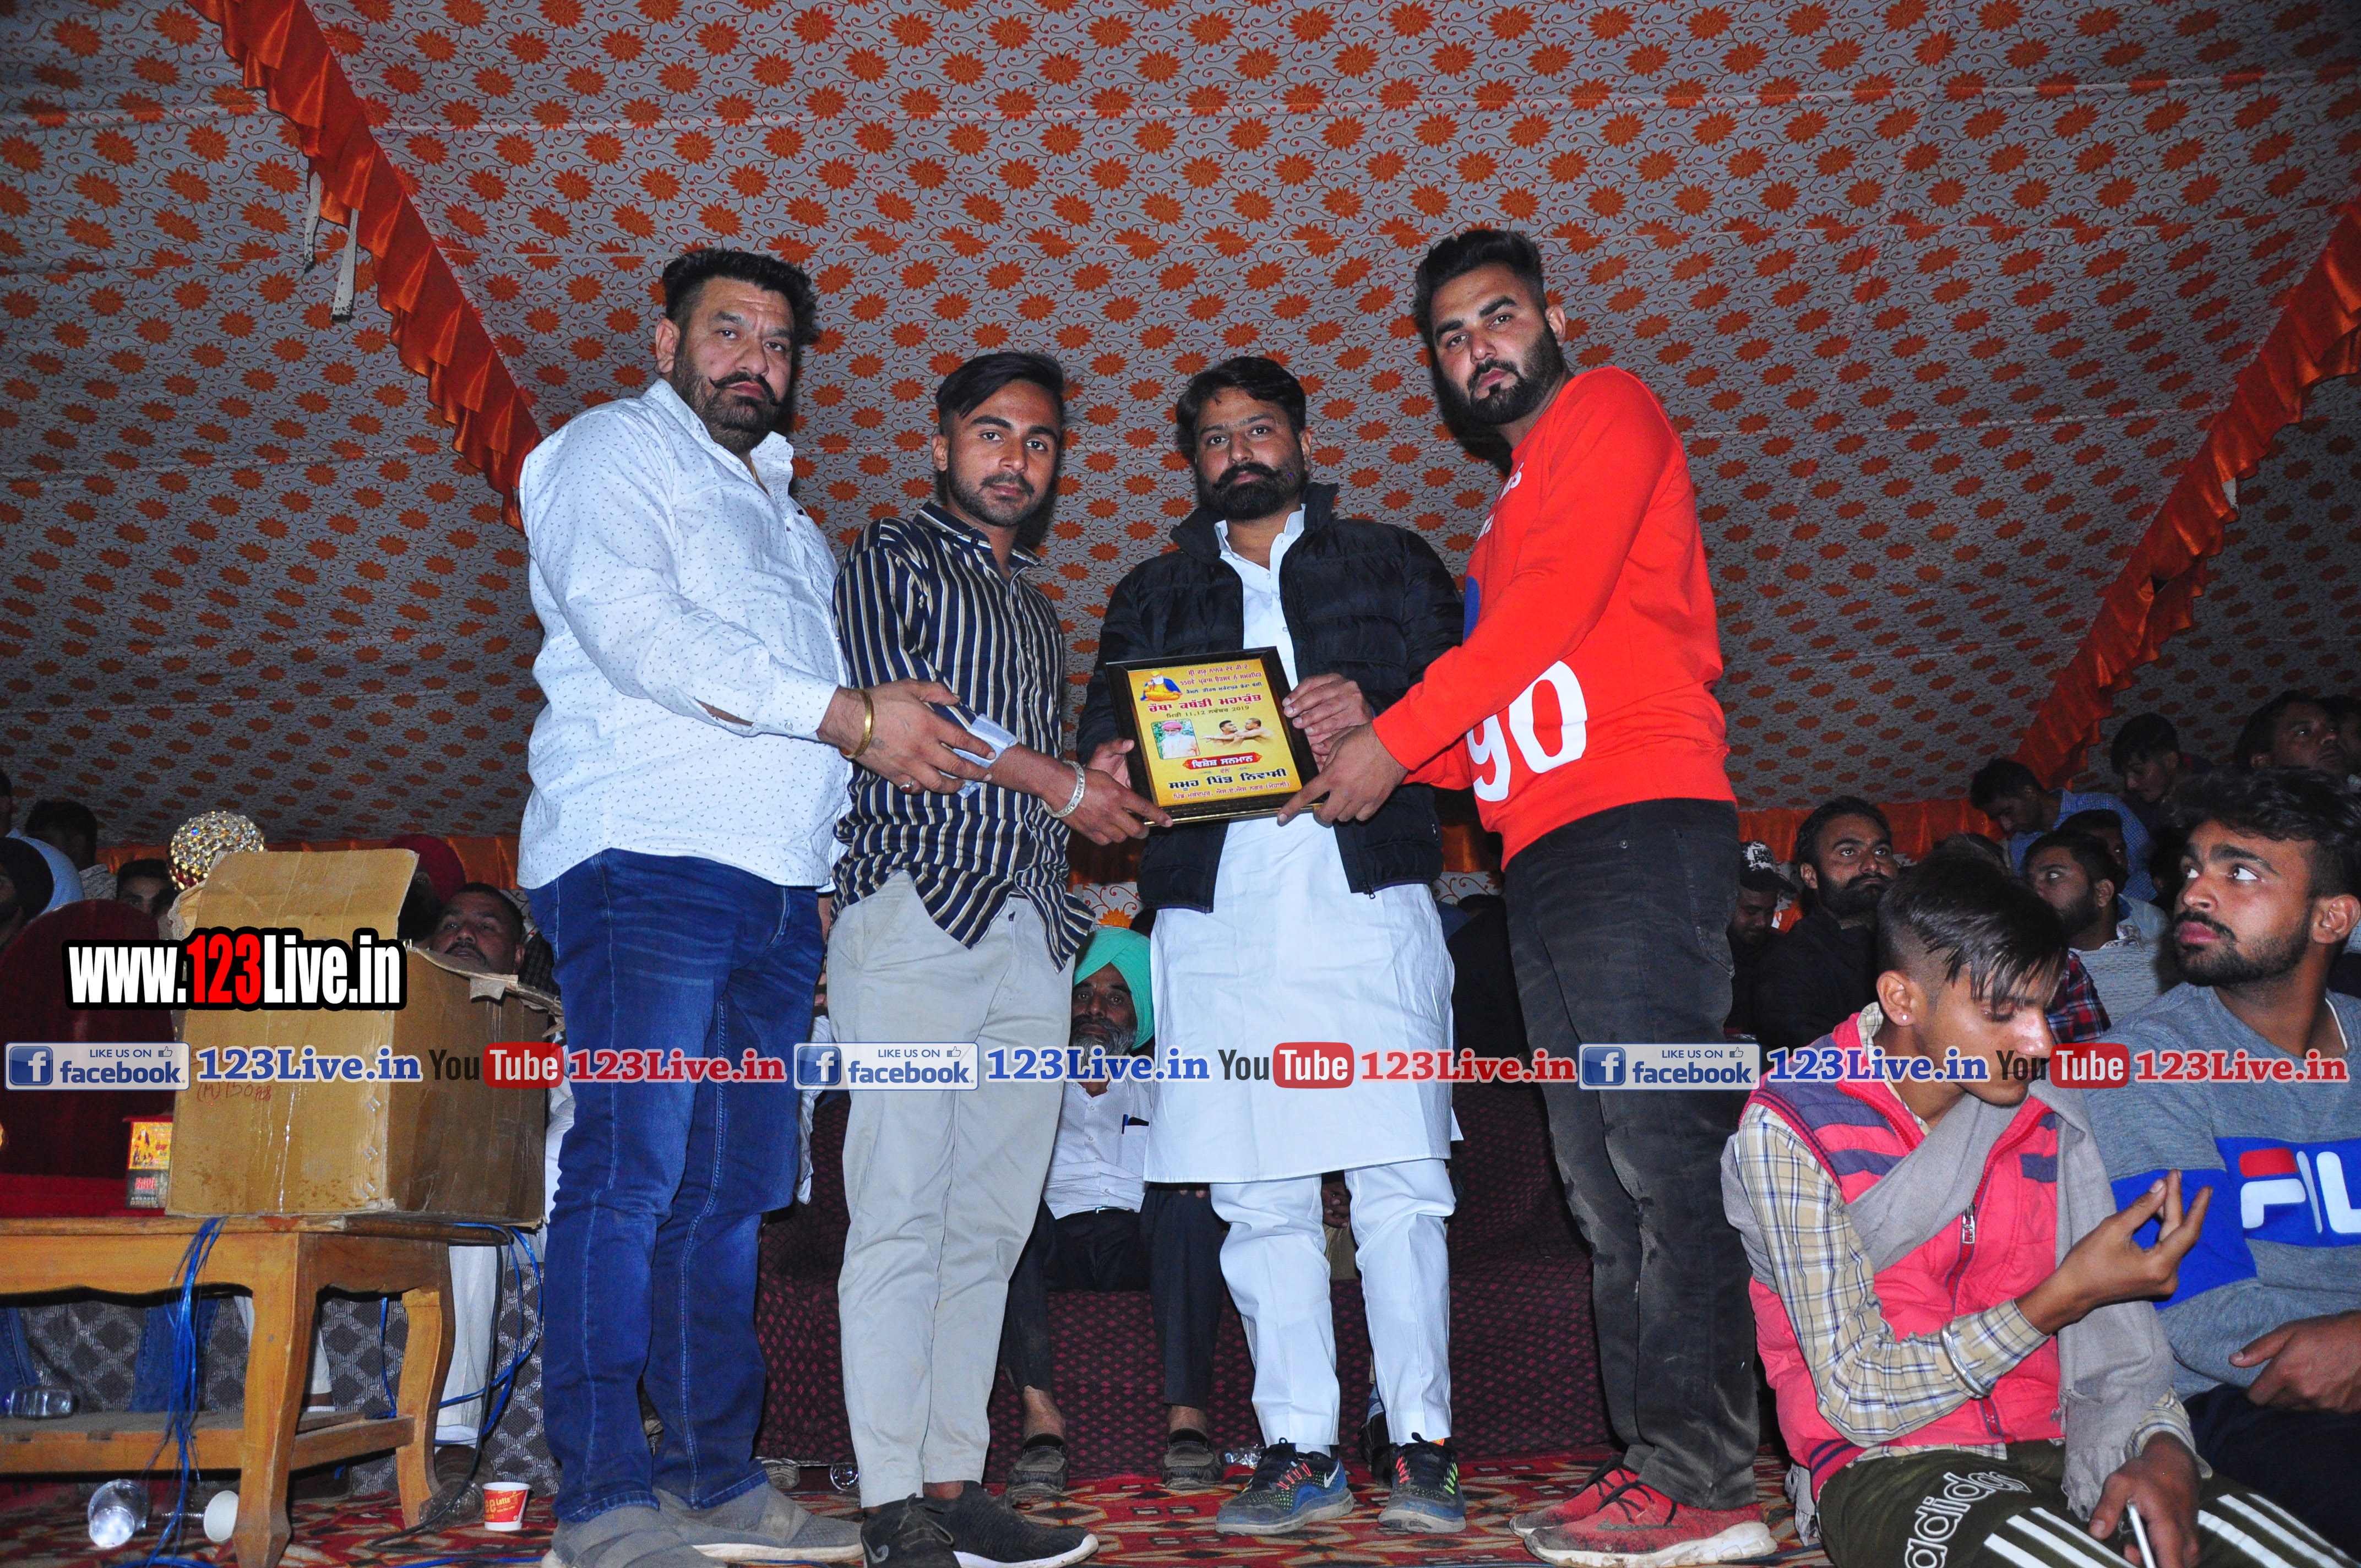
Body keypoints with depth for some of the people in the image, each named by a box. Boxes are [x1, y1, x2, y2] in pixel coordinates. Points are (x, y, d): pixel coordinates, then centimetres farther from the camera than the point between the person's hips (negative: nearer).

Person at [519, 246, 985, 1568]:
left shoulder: (783, 515, 30)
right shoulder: (615, 450, 7)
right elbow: (636, 629, -11)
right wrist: (847, 715, -13)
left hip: (779, 885, 7)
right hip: (650, 857, -7)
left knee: (731, 1191, 6)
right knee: (634, 1173, -10)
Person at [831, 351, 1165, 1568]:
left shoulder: (1036, 609, 29)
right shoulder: (892, 555, 9)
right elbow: (891, 695, -8)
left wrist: (1109, 787, 6)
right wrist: (1059, 783, -6)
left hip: (1028, 930, 7)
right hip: (919, 906, -6)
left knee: (989, 1224, 3)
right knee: (901, 1214, -8)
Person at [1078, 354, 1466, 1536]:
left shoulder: (1389, 562, 17)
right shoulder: (1152, 596, 24)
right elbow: (1106, 733, 15)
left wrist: (1372, 714, -15)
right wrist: (1106, 767, -9)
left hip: (1365, 897, -2)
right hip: (1218, 915, 2)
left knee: (1397, 1182, -4)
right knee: (1257, 1197, 2)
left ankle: (1419, 1446, 5)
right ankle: (1299, 1450, 10)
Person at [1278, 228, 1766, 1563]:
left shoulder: (1608, 411, 7)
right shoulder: (1513, 513, 30)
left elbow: (1552, 606, -9)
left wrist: (1398, 737, -6)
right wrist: (1395, 745, 9)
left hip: (1635, 828, -9)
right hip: (1544, 855, 9)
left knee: (1664, 1157, -12)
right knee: (1606, 1189, 6)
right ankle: (1656, 1461, 10)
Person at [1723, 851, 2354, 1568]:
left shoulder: (2052, 1112, 6)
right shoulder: (1788, 1129, -12)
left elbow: (2109, 1336, 8)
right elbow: (1858, 1398, -14)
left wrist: (2159, 1446, -13)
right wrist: (2062, 1297, -18)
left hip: (2051, 1448, 5)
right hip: (1886, 1466, -5)